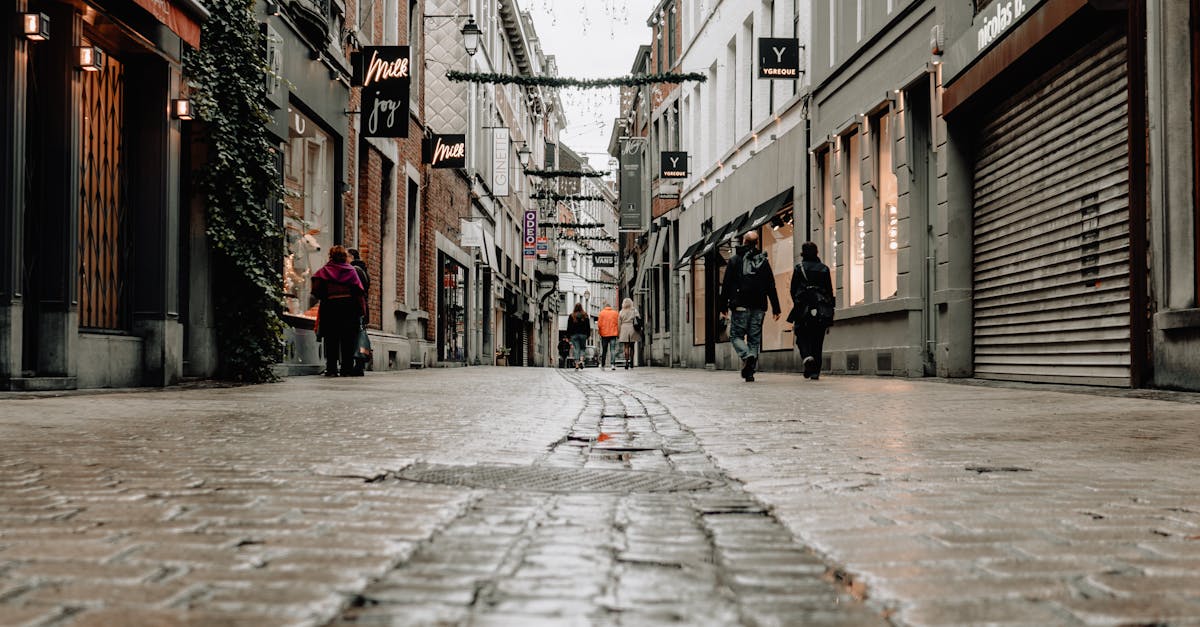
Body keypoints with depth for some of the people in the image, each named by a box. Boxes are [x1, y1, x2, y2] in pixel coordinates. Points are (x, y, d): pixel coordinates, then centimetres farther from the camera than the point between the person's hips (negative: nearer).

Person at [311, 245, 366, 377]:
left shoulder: (324, 270, 3)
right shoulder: (351, 270, 5)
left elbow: (316, 289, -9)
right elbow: (358, 291, -2)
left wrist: (323, 297, 10)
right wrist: (361, 309, -1)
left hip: (330, 307, 0)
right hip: (349, 306, 0)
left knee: (331, 340, 3)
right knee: (348, 339, 3)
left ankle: (331, 368, -1)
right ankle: (347, 368, 0)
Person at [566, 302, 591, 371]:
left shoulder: (571, 316, 1)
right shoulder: (585, 315, 2)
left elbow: (569, 327, 3)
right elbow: (588, 326, 4)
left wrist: (568, 336, 7)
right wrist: (588, 334, 10)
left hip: (574, 335, 0)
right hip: (583, 334, 0)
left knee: (576, 349, 1)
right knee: (582, 348, 13)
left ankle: (577, 364, -5)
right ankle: (581, 360, -11)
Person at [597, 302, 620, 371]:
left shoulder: (602, 313, 1)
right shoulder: (615, 313, 5)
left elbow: (599, 324, -3)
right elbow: (618, 324, 2)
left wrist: (599, 332, 9)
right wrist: (618, 334, 8)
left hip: (604, 334, 0)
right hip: (613, 334, 0)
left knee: (604, 350, 8)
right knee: (612, 349, -1)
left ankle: (602, 365, 12)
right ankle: (613, 364, -16)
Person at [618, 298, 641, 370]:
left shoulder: (621, 312, 3)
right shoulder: (635, 310, 3)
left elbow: (619, 323, 3)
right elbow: (639, 319, -2)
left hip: (624, 329, -1)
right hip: (632, 329, 1)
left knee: (626, 347, -2)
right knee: (632, 346, 14)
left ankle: (626, 362, -10)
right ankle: (631, 361, 12)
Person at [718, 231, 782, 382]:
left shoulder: (734, 260, 1)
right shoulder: (764, 261, 9)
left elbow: (726, 285, -1)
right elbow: (771, 287, 7)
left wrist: (723, 306, 3)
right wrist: (776, 308, 8)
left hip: (740, 306, -3)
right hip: (758, 307, 3)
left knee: (736, 335, 5)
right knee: (754, 338, 7)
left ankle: (747, 356, -24)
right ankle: (750, 371, 3)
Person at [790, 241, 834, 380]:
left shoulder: (799, 268, 0)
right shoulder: (824, 269, 7)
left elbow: (793, 290, 2)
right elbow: (830, 291, 6)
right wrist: (830, 313, 9)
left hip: (803, 308, -2)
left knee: (802, 337, 7)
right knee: (818, 341, 7)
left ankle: (807, 356, -23)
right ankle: (815, 371, 4)